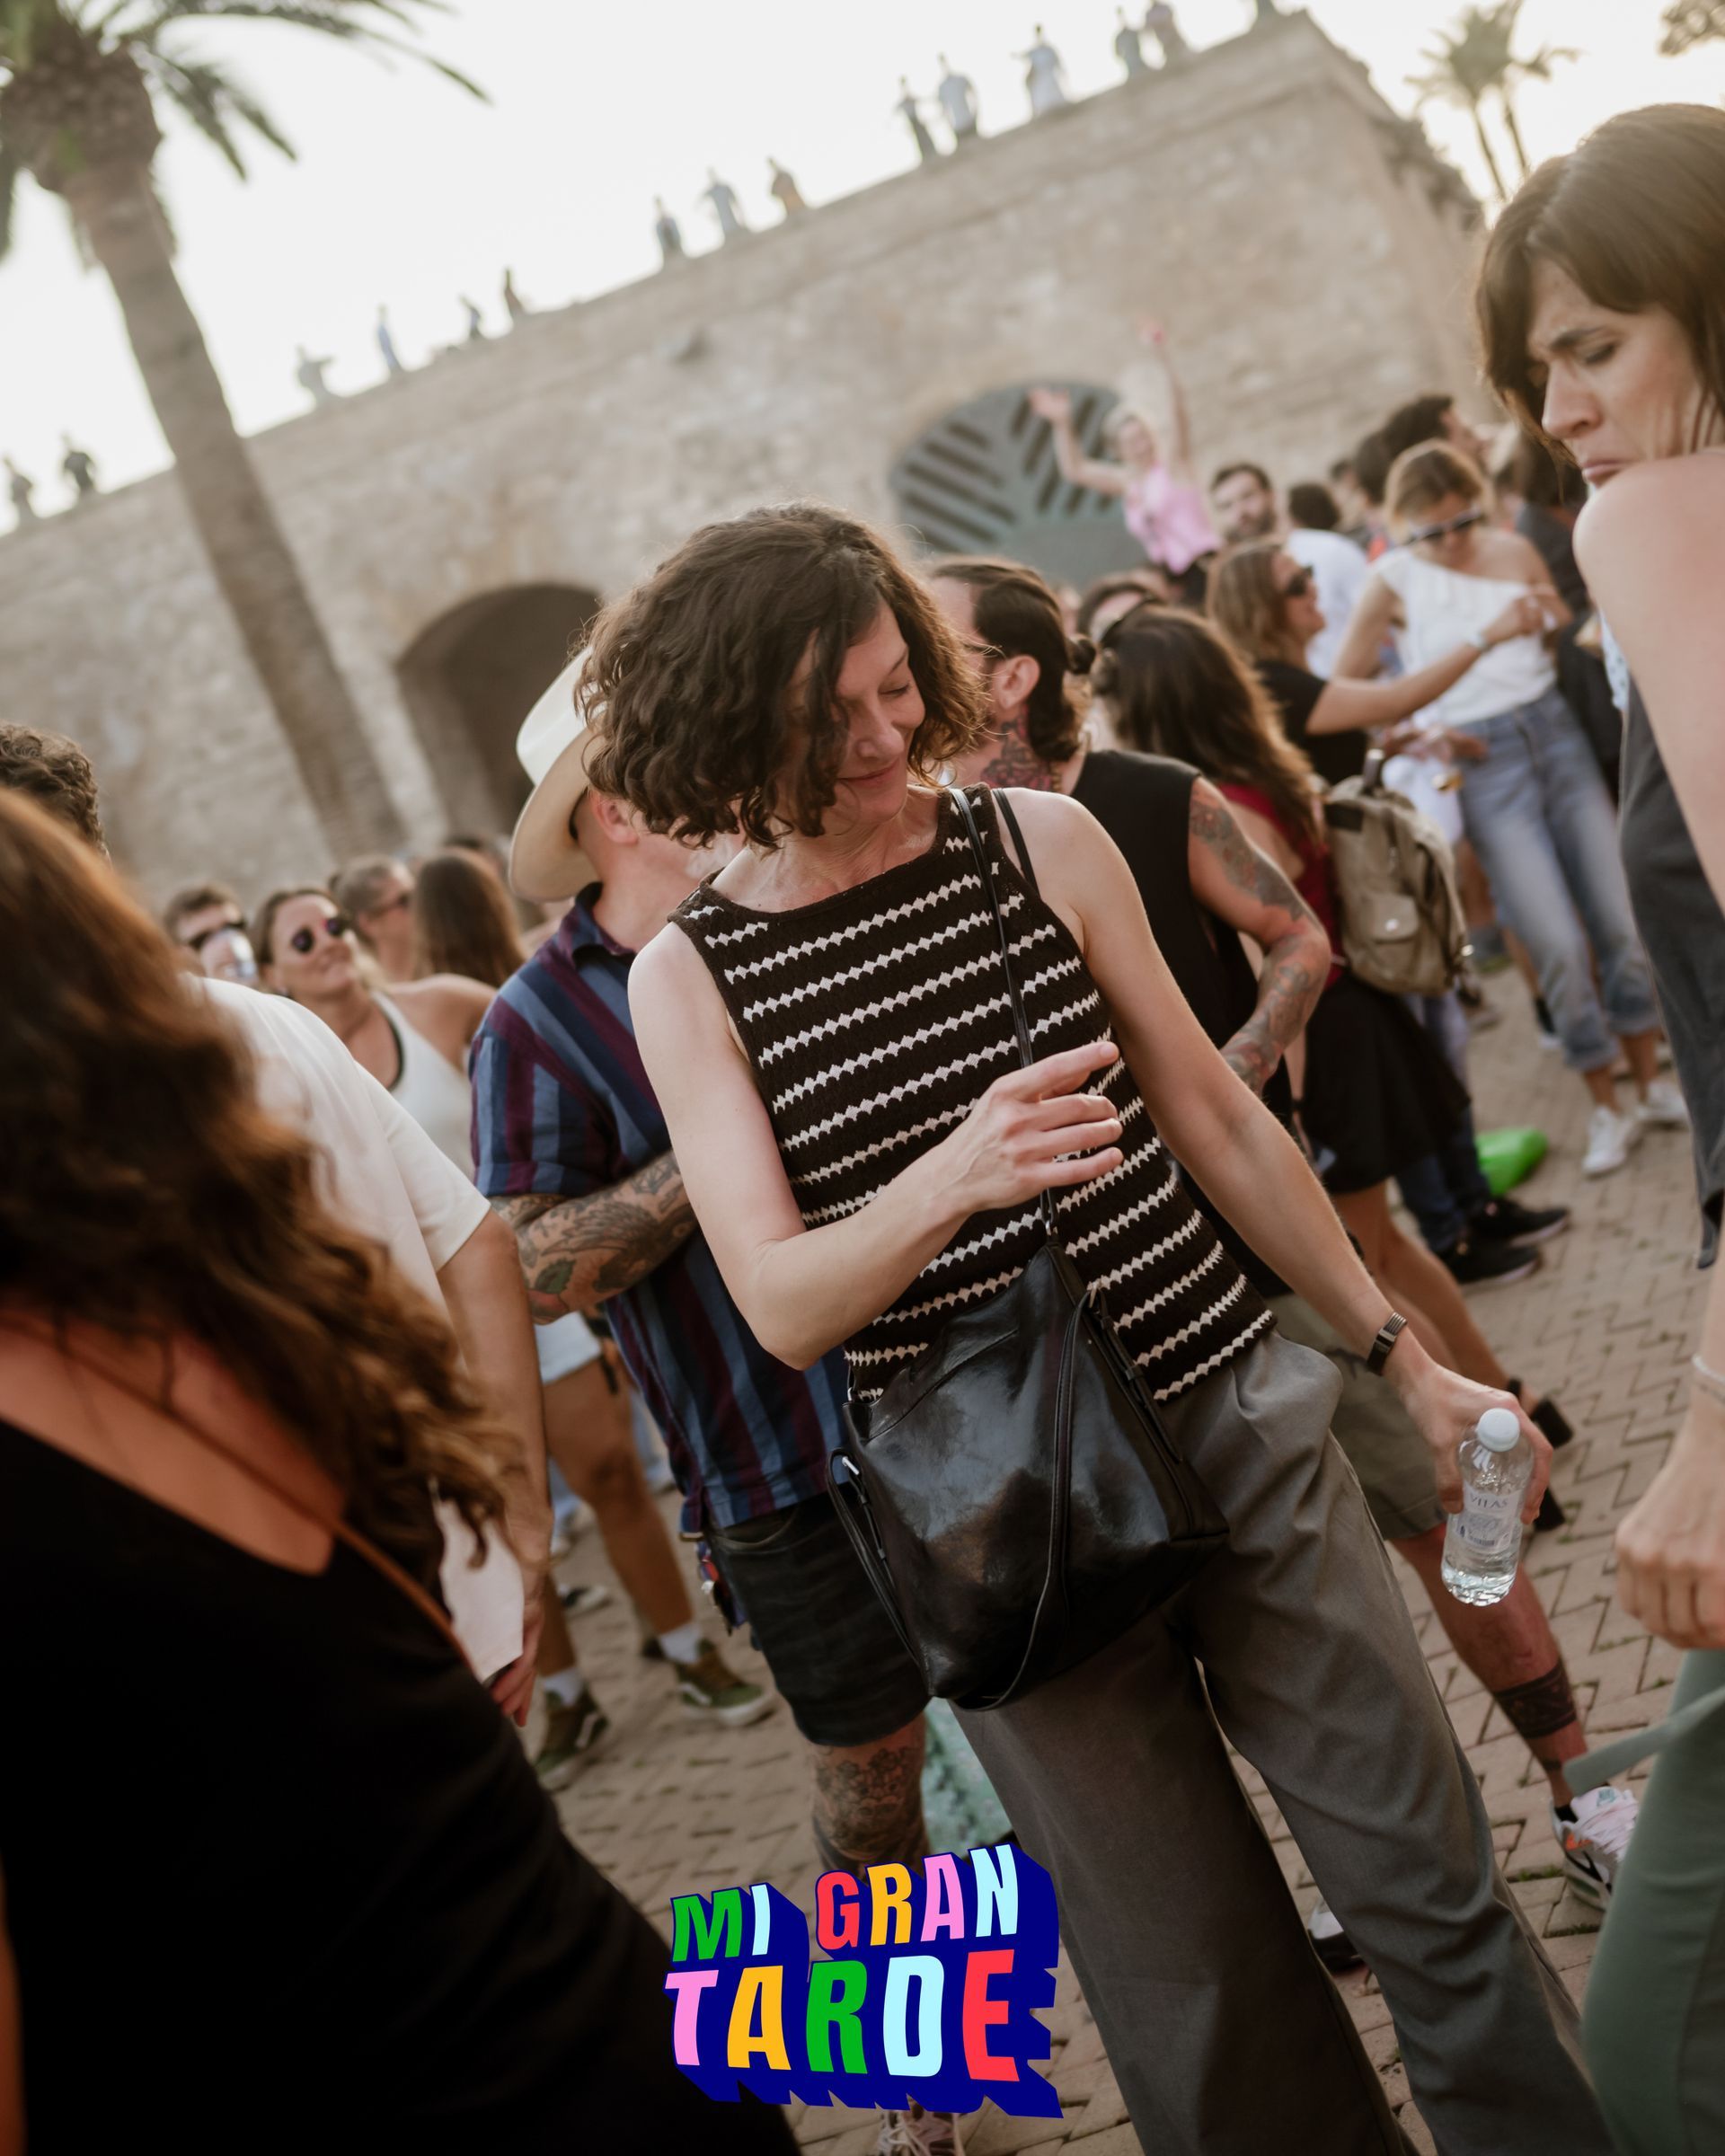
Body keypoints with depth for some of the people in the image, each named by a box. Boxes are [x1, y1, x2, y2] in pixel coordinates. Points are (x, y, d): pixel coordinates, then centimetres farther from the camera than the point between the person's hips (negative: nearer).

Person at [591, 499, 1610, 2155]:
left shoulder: (1042, 840, 1)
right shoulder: (690, 976, -4)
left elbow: (1216, 1120, 9)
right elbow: (782, 1304, -11)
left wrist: (1403, 1357, 12)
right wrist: (952, 1177, -31)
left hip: (1234, 1420, 2)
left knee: (1431, 1882, 7)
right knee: (1201, 1991, 8)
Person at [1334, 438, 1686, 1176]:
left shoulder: (1513, 550, 5)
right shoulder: (1392, 582, -5)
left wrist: (1560, 619, -4)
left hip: (1554, 731, 3)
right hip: (1481, 763, -3)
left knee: (1621, 917, 2)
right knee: (1557, 943, -7)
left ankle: (1650, 1082, 21)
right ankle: (1606, 1108, 12)